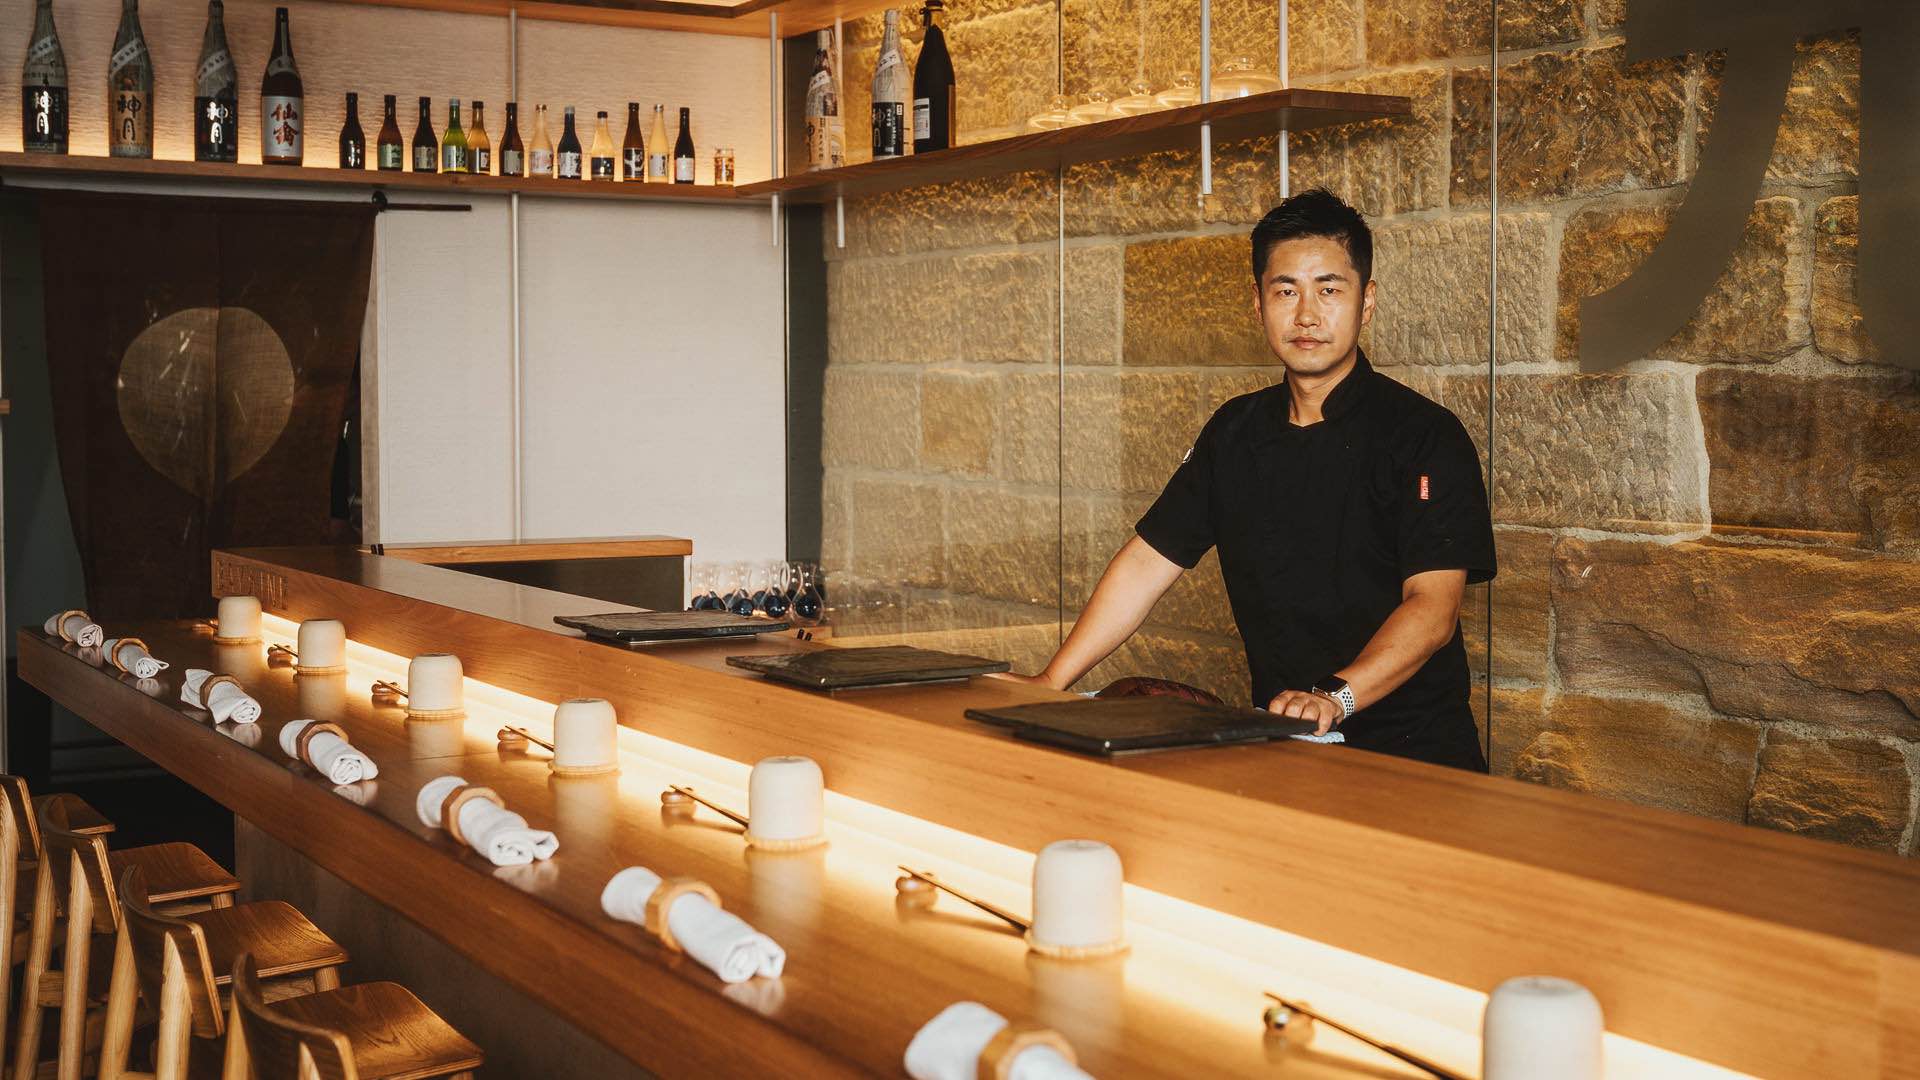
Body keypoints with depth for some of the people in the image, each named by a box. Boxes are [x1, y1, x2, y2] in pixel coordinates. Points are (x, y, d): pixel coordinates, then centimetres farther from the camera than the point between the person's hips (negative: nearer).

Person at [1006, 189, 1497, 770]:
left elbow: (1433, 604, -16)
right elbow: (1147, 561, 10)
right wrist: (1051, 682, 1)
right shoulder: (1236, 431, 11)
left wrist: (1336, 697, -33)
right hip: (1280, 745, 4)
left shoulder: (1424, 434, -6)